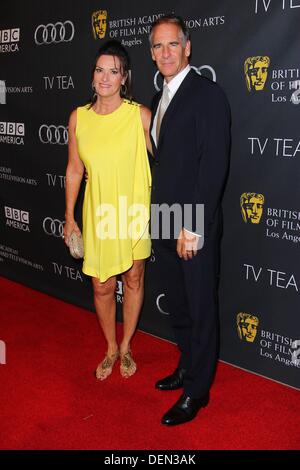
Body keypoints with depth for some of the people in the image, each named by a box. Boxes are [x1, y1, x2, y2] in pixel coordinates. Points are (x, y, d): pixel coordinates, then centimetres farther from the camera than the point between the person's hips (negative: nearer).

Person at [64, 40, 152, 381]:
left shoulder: (140, 115, -9)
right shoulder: (79, 117, -1)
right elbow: (74, 169, 5)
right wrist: (69, 218, 7)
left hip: (134, 212, -2)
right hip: (98, 213, 2)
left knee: (133, 280, 13)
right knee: (102, 286, 10)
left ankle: (126, 347, 36)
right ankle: (111, 348, 34)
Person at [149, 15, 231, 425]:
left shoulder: (208, 94, -11)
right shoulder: (160, 99, 14)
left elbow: (215, 165, -18)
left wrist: (193, 227, -20)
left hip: (195, 226, -7)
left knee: (201, 309, 6)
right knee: (178, 306, 19)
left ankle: (197, 391, 21)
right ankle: (187, 367, 38)